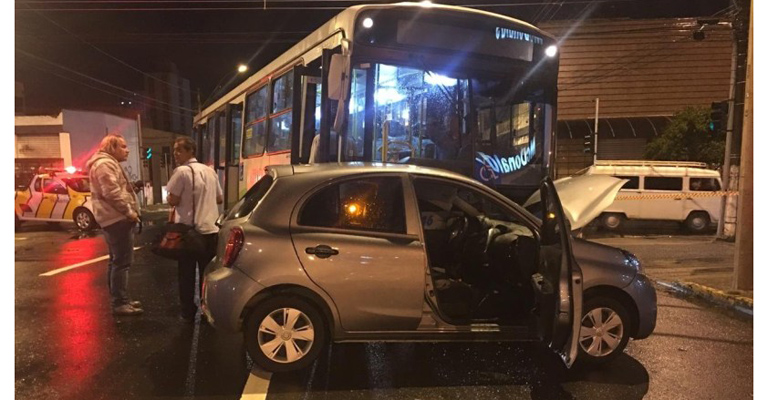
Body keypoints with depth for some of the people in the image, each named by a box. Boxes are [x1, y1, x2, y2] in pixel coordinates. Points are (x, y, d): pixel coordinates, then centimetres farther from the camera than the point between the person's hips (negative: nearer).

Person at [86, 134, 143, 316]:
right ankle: (120, 303, -7)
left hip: (116, 218, 12)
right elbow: (112, 193, -22)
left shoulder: (109, 163, 21)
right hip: (117, 218, -12)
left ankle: (120, 299, 24)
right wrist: (129, 212, -17)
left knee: (117, 261, 15)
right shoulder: (105, 164, -14)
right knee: (122, 262, -10)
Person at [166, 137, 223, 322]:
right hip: (210, 229, 5)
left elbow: (173, 201, -11)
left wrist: (171, 195, 8)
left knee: (187, 273, 6)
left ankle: (188, 312, 12)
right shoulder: (209, 171, 10)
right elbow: (219, 199, 15)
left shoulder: (182, 171, -11)